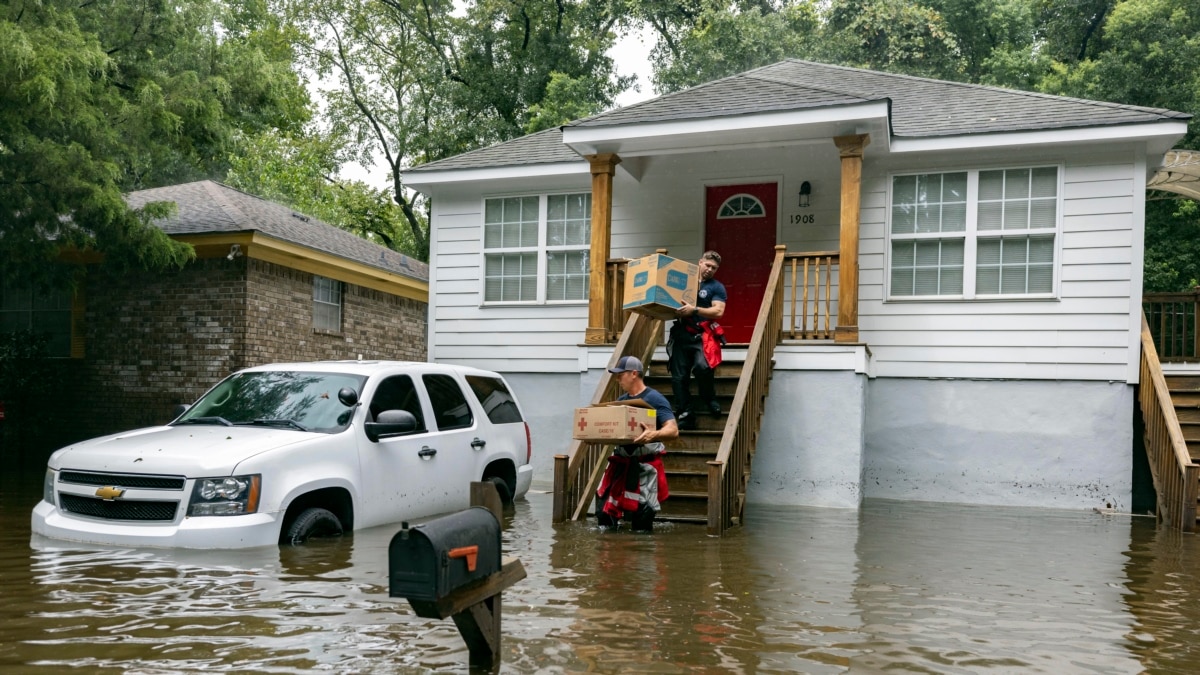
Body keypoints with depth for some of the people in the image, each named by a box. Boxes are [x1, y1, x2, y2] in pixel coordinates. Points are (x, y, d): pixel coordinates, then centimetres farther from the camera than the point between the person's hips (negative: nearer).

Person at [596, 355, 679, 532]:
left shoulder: (654, 399, -7)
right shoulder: (621, 401, 14)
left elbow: (673, 430, -17)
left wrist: (654, 435, -37)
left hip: (645, 466, -6)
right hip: (620, 464, 6)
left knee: (641, 522, -2)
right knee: (604, 514, 5)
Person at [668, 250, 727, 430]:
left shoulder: (717, 287, 7)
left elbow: (718, 311, -7)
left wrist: (694, 310, -20)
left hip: (702, 335, -4)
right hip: (681, 334, 4)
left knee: (702, 366, -27)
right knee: (679, 376, -2)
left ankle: (710, 400, -2)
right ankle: (685, 415, 4)